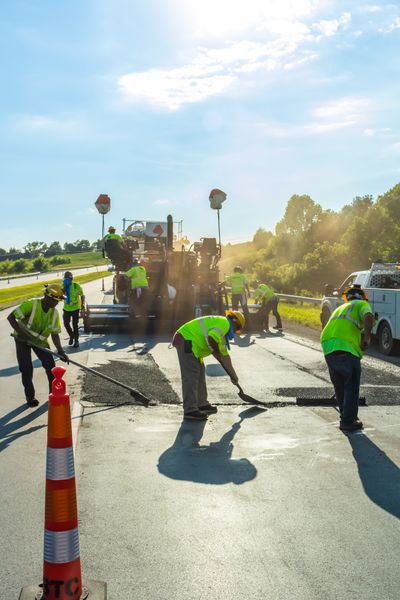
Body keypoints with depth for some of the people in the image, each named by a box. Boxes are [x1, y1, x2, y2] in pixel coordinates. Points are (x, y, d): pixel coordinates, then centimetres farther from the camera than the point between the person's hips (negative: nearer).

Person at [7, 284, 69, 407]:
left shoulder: (54, 313, -12)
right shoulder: (31, 304, -29)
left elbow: (55, 334, -8)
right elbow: (11, 317, -28)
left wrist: (61, 351, -17)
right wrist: (20, 333, -31)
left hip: (40, 340, 4)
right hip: (23, 339, -4)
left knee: (50, 365, -2)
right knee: (26, 369, -6)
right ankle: (30, 397, 10)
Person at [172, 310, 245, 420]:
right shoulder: (224, 323, -7)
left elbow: (225, 356, 31)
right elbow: (212, 338, -26)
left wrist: (233, 376, 33)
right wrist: (216, 350, -7)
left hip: (190, 344, 11)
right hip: (186, 341, -11)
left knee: (200, 373, 17)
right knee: (191, 375, -11)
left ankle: (202, 404, 28)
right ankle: (190, 410, -10)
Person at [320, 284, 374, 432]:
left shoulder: (340, 308, 34)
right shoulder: (362, 304, 14)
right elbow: (368, 317, -11)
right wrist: (367, 337, -11)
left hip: (328, 347, 7)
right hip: (346, 348, -7)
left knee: (339, 386, 19)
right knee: (352, 386, 5)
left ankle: (347, 416, 30)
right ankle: (348, 421, 5)